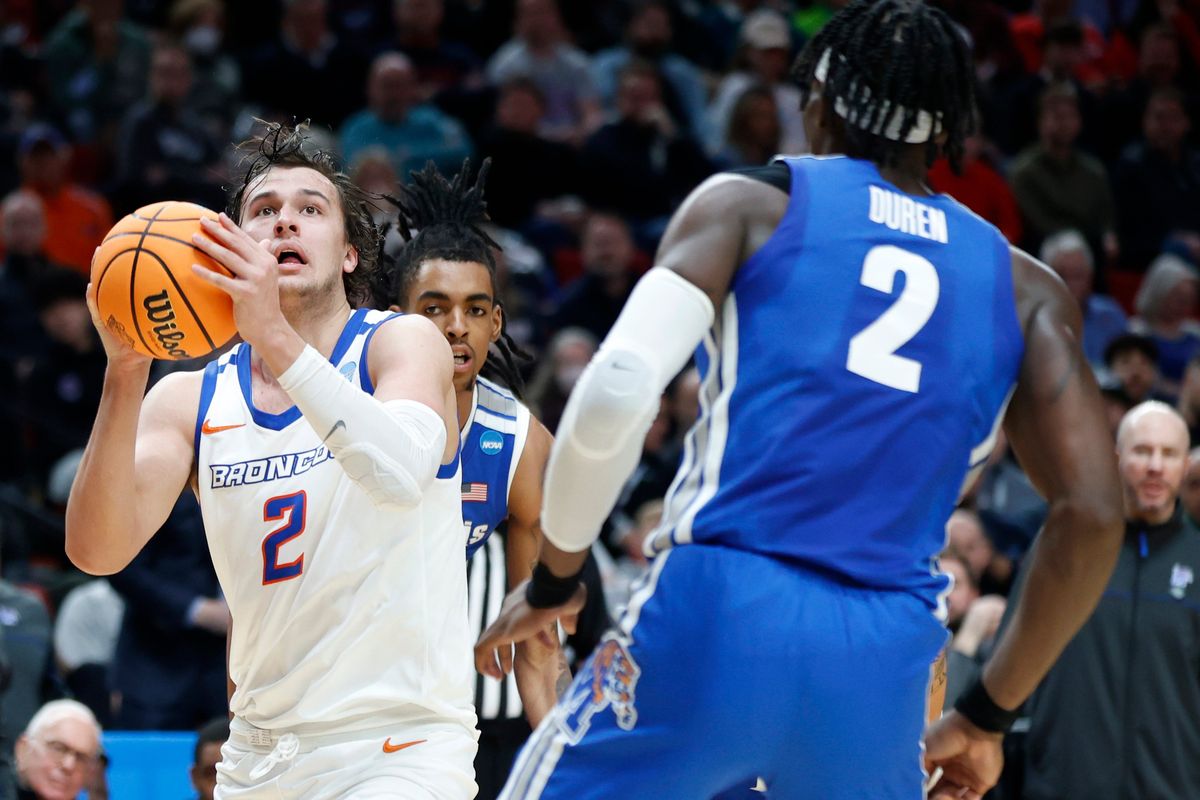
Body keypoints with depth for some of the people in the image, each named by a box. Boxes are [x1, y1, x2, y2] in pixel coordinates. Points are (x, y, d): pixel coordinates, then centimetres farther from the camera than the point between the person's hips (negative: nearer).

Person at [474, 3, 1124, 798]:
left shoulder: (750, 203, 9)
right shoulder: (1026, 290, 16)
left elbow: (616, 395, -6)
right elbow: (1093, 516, 5)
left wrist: (553, 578, 7)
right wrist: (989, 714, 14)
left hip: (718, 617, -2)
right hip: (883, 666, 3)